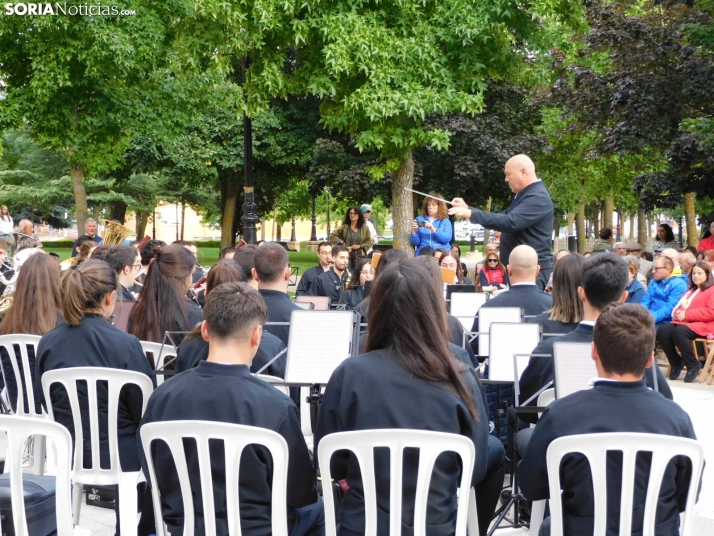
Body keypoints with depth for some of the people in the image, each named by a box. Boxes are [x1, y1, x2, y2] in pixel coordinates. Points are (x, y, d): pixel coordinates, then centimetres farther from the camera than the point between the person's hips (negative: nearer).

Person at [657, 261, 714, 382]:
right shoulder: (691, 290, 28)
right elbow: (680, 306, 26)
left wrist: (687, 314, -16)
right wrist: (678, 313, -2)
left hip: (703, 325, -7)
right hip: (684, 322, 7)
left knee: (679, 332, -36)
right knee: (662, 331, -22)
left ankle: (693, 365, -19)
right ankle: (677, 362, -7)